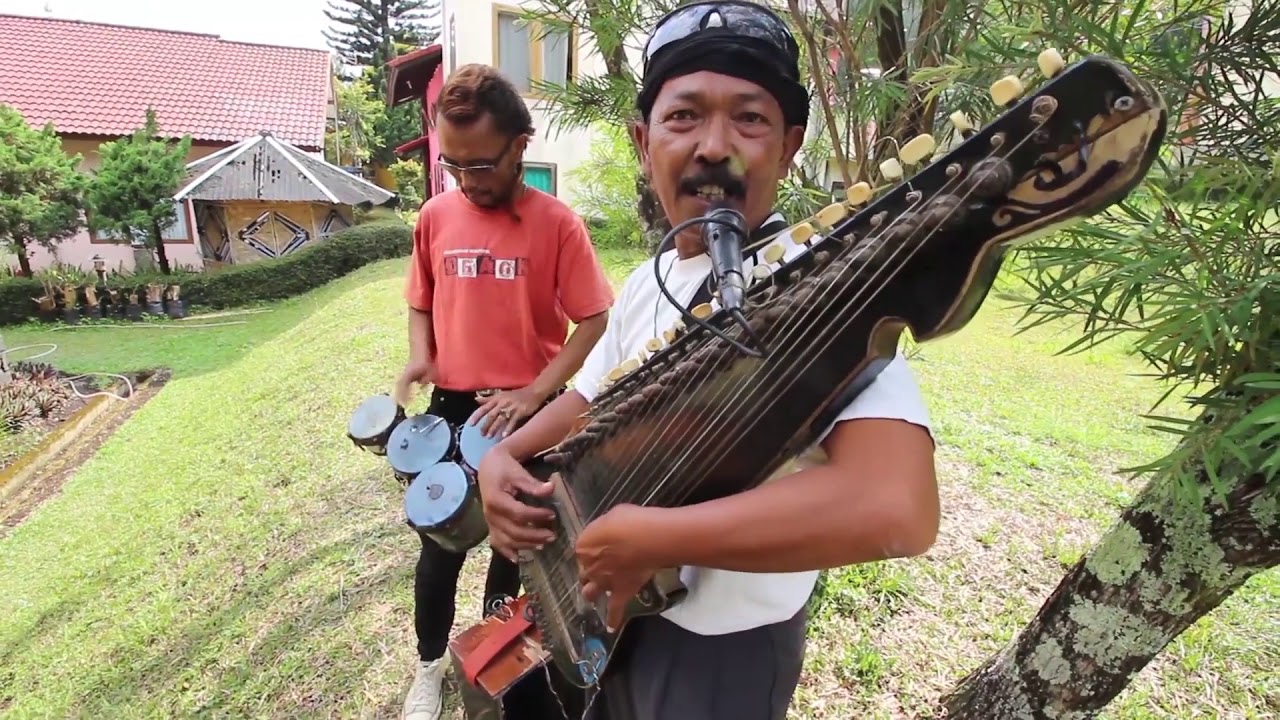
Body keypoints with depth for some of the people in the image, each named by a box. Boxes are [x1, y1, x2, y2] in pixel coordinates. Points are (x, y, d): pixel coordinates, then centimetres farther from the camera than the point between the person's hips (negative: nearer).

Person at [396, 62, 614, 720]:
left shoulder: (557, 222, -11)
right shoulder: (435, 216, 1)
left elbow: (594, 321, -11)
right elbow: (421, 305, 13)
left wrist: (534, 393, -18)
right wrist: (419, 358, -6)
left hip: (524, 414, -2)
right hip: (451, 409, 3)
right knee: (439, 547, 14)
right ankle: (430, 666, 39)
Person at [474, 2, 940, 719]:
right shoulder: (647, 281, -1)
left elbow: (899, 506, -41)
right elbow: (590, 398, 11)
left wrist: (649, 538, -32)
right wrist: (505, 456, -8)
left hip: (722, 648, -7)